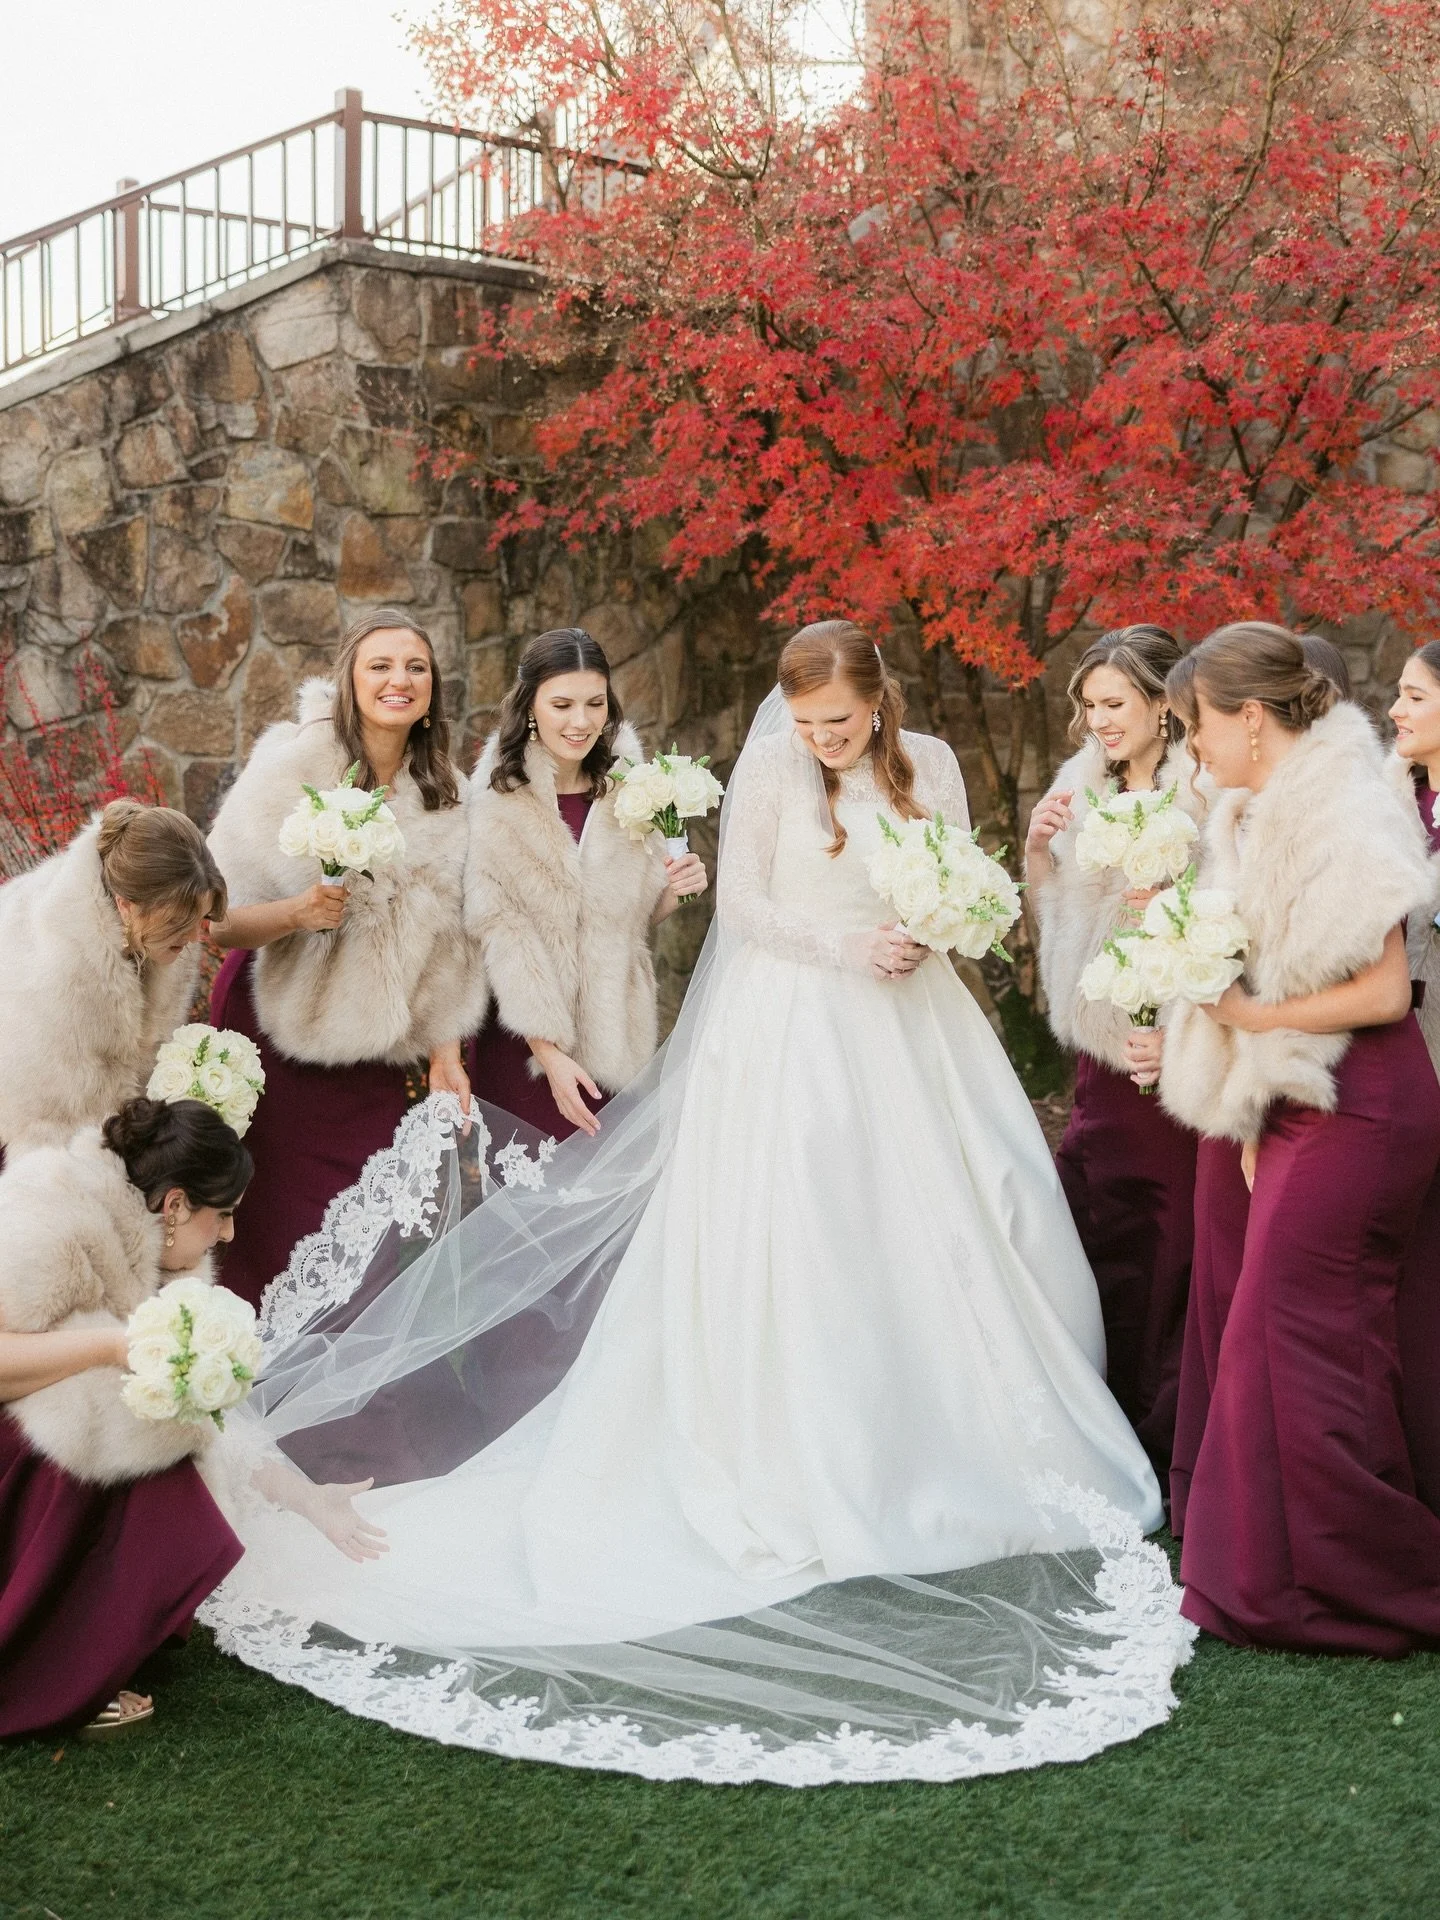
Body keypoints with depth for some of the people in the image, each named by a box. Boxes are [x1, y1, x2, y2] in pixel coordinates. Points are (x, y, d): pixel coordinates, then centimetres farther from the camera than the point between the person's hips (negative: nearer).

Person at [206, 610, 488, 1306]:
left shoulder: (447, 796, 4)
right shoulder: (291, 767, -10)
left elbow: (448, 941, 9)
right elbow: (216, 918, -12)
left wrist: (444, 1054, 4)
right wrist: (297, 912, -29)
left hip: (379, 1058, 4)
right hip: (280, 1040, -4)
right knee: (282, 1242, -1)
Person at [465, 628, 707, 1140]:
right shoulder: (495, 797, -11)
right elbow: (499, 931, -13)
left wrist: (672, 890, -9)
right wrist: (549, 1050, -16)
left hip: (615, 1032, 4)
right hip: (521, 1040, -4)